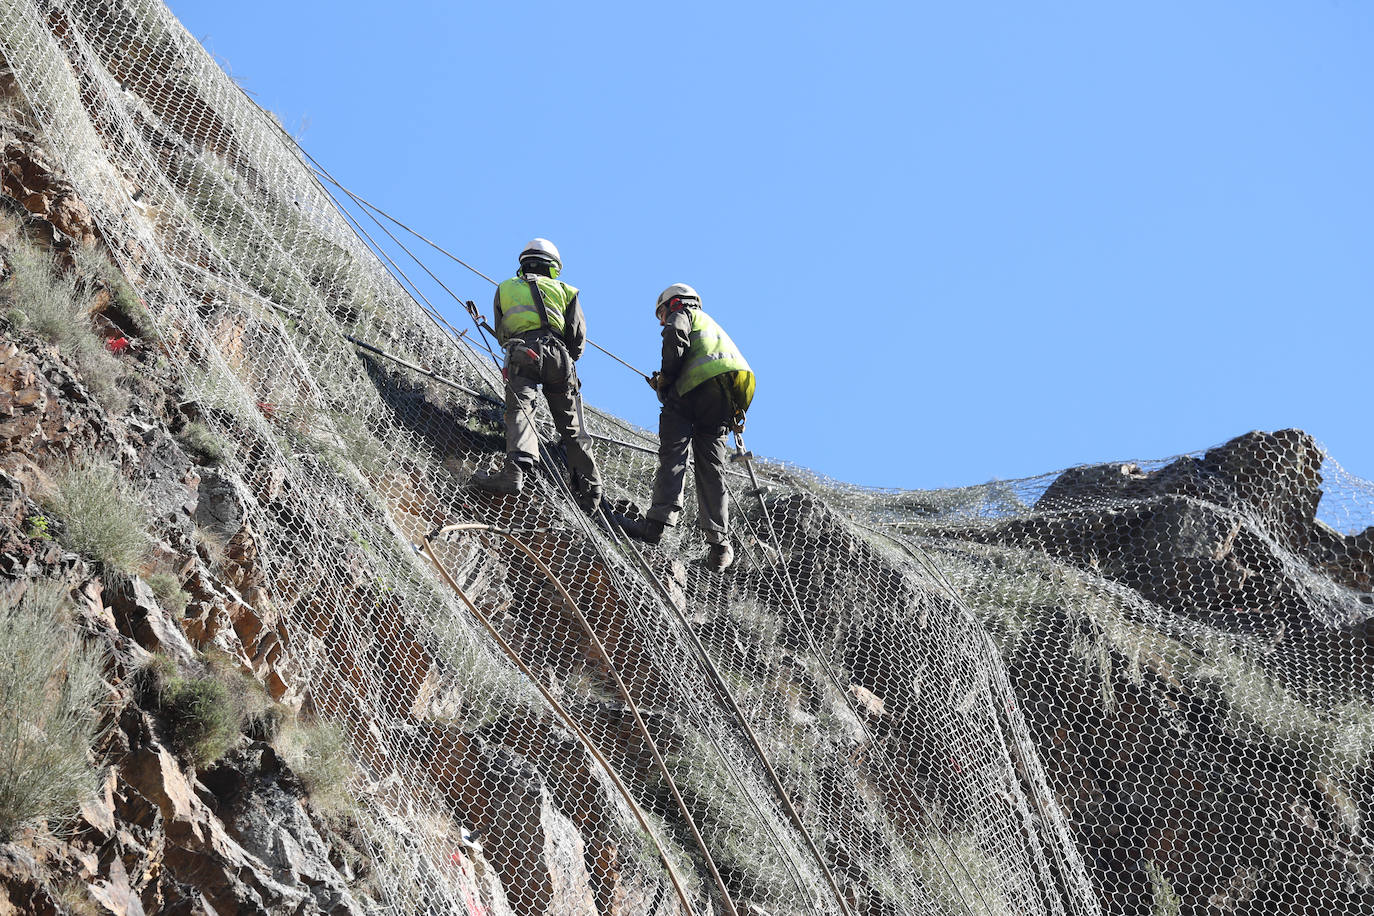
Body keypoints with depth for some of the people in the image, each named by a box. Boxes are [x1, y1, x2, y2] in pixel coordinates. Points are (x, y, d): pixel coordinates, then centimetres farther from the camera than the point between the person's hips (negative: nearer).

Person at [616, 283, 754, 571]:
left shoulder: (682, 315, 17)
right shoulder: (713, 327, 42)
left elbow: (675, 336, -8)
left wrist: (666, 378, -2)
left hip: (697, 389, -7)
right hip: (728, 401, 7)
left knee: (672, 456, -12)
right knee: (711, 469, 4)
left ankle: (658, 522, -25)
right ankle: (719, 543, -7)